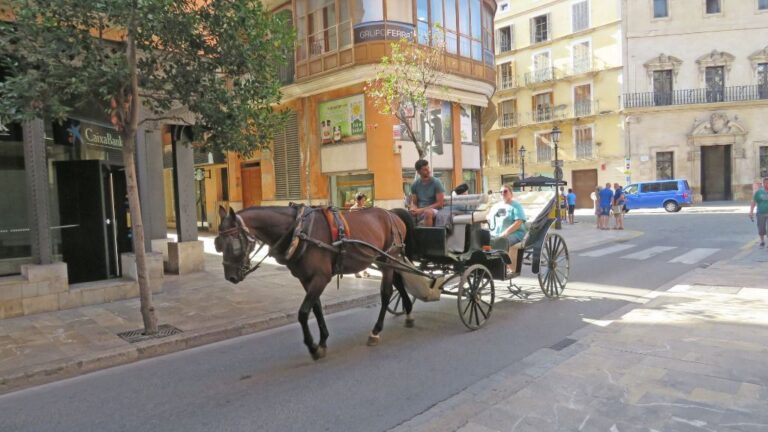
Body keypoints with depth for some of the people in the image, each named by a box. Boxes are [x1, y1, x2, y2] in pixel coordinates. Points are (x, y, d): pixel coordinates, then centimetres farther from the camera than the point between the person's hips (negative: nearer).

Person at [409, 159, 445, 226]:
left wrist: (422, 210, -14)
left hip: (434, 211, -4)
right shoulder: (415, 185, 8)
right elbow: (413, 202, 12)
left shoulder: (436, 182, -4)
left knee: (427, 212, -38)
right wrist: (414, 209, -14)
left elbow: (440, 204, -8)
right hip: (419, 212, 4)